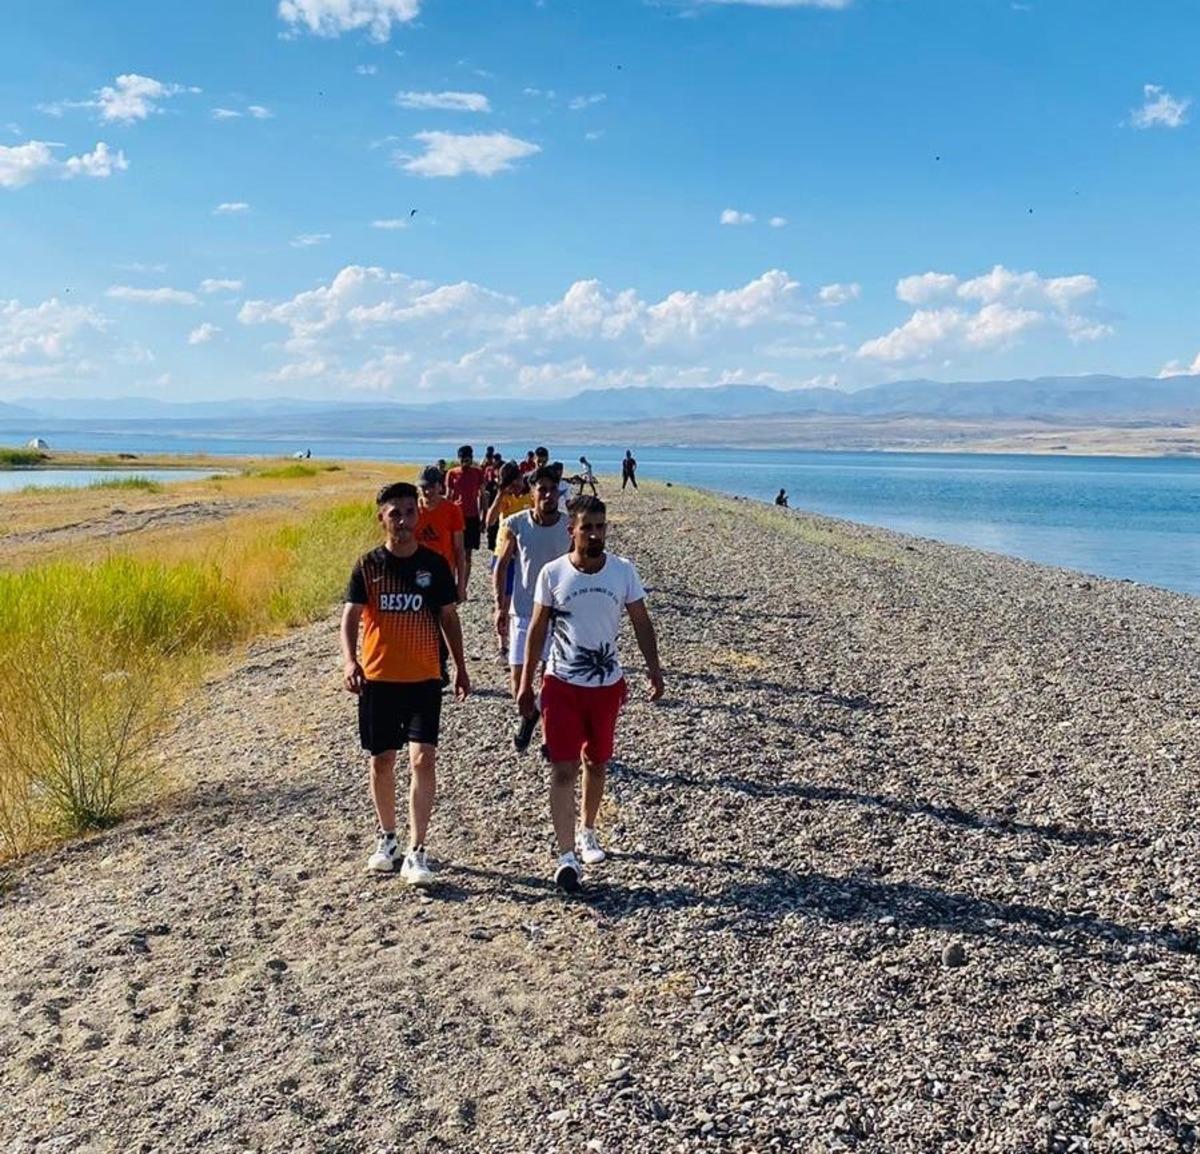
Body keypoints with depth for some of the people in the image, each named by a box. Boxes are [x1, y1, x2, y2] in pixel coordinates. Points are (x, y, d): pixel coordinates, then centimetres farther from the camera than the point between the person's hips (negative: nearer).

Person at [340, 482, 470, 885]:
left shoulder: (434, 564, 0)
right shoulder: (368, 565, -2)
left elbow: (448, 617, 9)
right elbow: (350, 616, -8)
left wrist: (460, 667, 11)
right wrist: (349, 660, -25)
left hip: (424, 678, -1)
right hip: (378, 678, 1)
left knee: (423, 759, -11)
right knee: (382, 761, 11)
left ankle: (416, 852, -5)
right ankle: (387, 838, 31)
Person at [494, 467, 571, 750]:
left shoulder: (570, 526, -6)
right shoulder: (516, 525, -7)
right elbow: (501, 566, -2)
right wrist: (500, 606, -7)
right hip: (523, 612, 0)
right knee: (519, 678, 1)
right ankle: (528, 715, 33)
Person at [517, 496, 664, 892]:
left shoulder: (623, 570, -4)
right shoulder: (552, 573, -8)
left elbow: (641, 622, 4)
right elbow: (538, 630, -1)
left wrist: (653, 668, -6)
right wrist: (525, 685, -1)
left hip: (607, 684, 2)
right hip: (562, 683, -2)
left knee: (596, 764, 16)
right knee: (564, 769, -7)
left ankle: (587, 832, 38)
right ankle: (566, 856, -5)